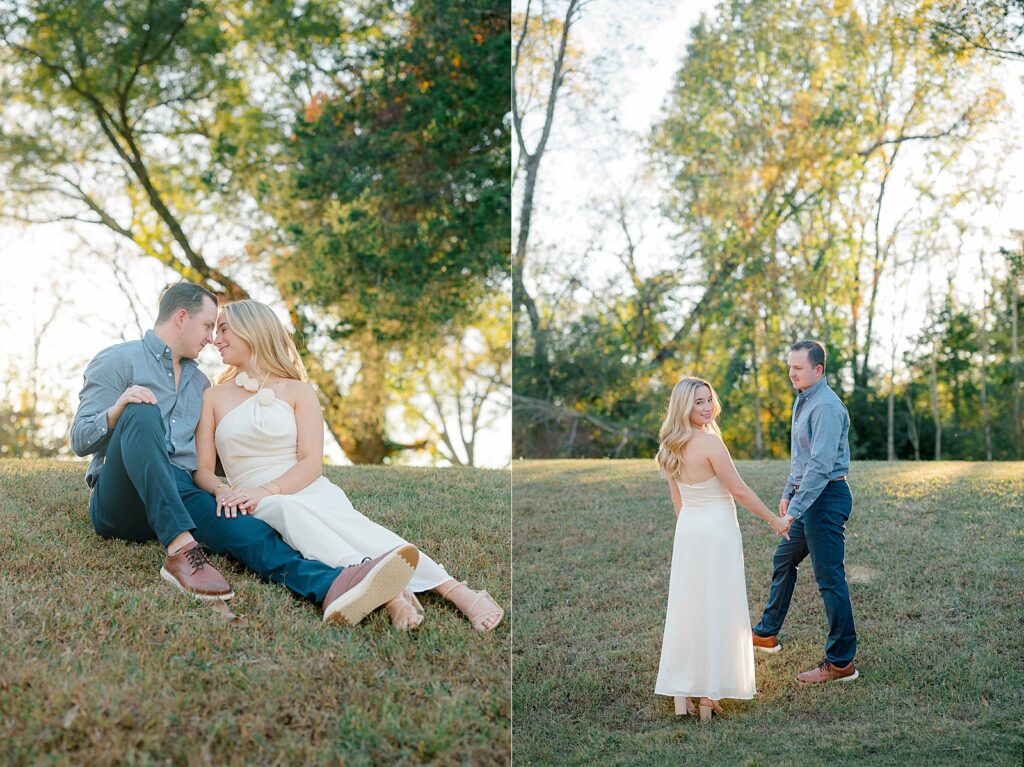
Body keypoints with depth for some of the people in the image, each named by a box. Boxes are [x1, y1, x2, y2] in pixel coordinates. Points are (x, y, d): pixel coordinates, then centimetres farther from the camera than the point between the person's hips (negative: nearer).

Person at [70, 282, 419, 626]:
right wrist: (117, 410, -20)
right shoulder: (118, 360, 8)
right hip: (119, 502, -4)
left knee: (245, 528, -30)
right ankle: (181, 550, -45)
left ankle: (333, 586, -61)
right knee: (142, 413, -33)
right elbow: (79, 439, -2)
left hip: (179, 498, 4)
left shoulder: (198, 381, 26)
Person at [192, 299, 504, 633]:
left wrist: (267, 489, -17)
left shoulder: (298, 391, 12)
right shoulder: (212, 397, 17)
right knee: (287, 510, -38)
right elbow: (202, 468, 8)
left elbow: (311, 463, 1)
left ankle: (454, 590, -48)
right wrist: (221, 490, -15)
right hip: (258, 507, 0)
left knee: (349, 525, -35)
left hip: (310, 491, 0)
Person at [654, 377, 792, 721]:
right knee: (716, 609, 2)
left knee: (686, 607, 10)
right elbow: (739, 490, -13)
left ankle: (682, 692, 13)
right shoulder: (710, 442, -17)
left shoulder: (672, 448, 6)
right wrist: (774, 520, -2)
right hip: (717, 529, -7)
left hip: (686, 530, 7)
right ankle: (708, 694, 7)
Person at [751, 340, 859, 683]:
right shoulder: (803, 400, 13)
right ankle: (766, 634, 36)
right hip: (808, 496, 11)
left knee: (830, 578, -6)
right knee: (784, 560, 21)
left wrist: (796, 509, -29)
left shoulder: (826, 406, -20)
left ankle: (841, 662, 1)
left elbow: (820, 465, -26)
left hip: (826, 497, -11)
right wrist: (789, 493, 23)